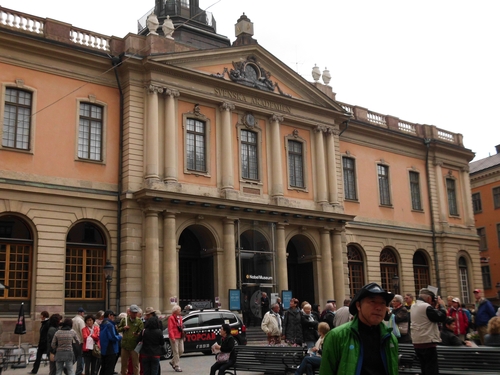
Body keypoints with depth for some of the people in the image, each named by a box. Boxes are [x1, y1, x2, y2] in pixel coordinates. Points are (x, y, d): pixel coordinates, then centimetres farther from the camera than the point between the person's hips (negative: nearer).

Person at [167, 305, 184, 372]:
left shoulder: (180, 317, 17)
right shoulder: (171, 318, -8)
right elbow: (170, 329, -14)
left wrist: (183, 336, 15)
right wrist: (172, 337, -19)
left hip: (180, 337, 8)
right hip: (174, 338, -8)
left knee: (181, 351, 8)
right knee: (176, 352, -4)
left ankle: (173, 362, 26)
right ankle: (177, 367, 2)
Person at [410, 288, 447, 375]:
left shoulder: (414, 307, 12)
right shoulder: (427, 307, -16)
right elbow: (441, 317, -13)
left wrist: (435, 307, 12)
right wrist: (441, 305, 0)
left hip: (417, 343, 9)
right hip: (428, 343, -9)